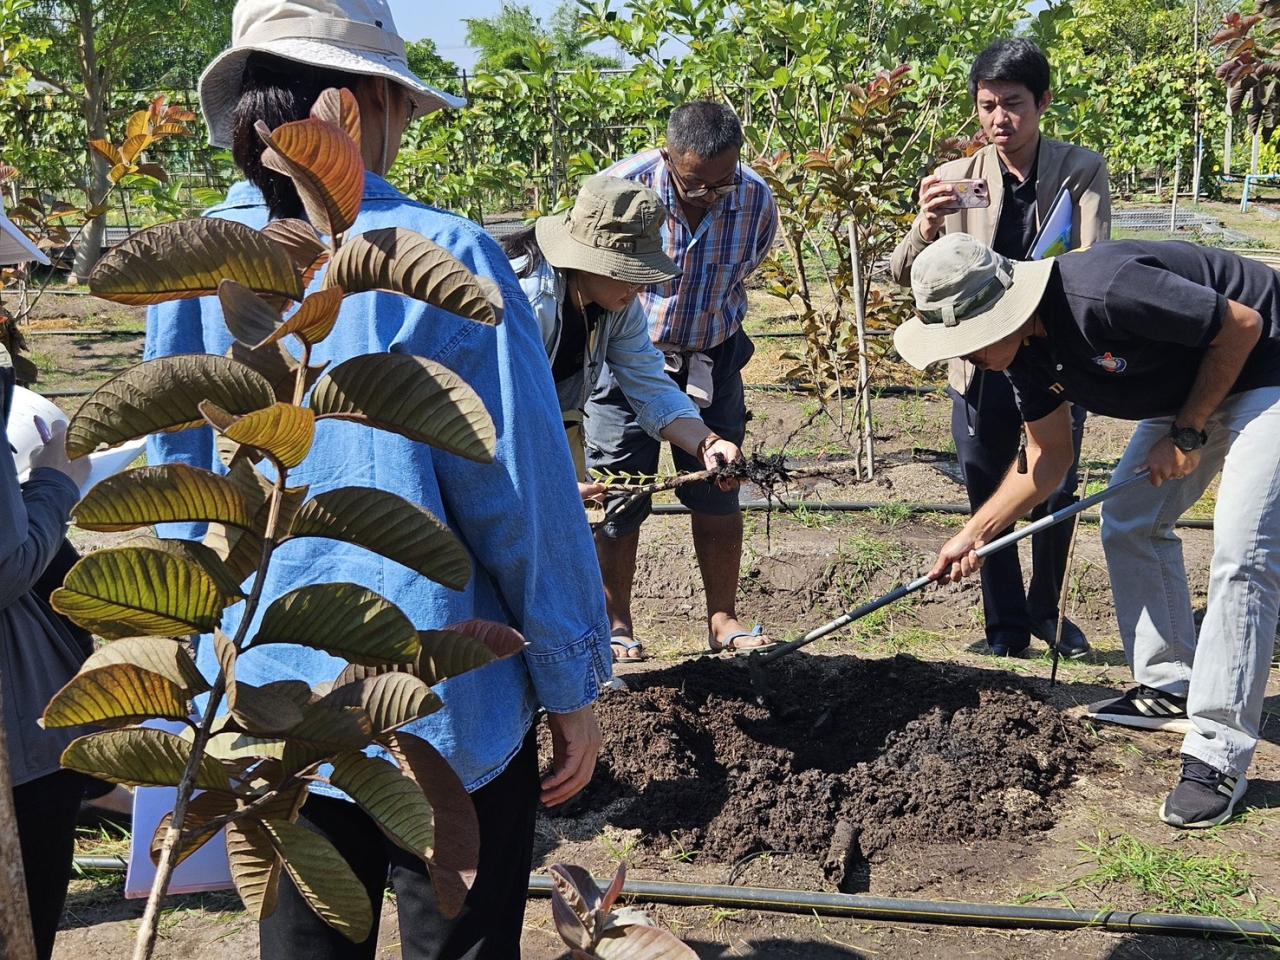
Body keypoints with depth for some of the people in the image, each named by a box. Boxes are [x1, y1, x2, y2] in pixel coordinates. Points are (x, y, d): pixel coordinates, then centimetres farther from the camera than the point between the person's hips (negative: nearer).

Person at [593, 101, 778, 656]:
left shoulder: (757, 200, -10)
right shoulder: (622, 187, -20)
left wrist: (710, 347, 13)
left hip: (711, 361, 3)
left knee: (718, 493, 6)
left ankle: (723, 619, 17)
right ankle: (614, 624, 13)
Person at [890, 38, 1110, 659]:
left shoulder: (1082, 171, -5)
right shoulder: (955, 179, -4)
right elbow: (903, 274, -9)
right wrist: (928, 226, -30)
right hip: (980, 367, 1)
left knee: (1056, 496, 7)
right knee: (990, 506, 8)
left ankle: (1044, 611, 34)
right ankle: (1006, 635, 23)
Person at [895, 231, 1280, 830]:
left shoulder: (1102, 295, -35)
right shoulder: (1027, 351, -7)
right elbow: (1047, 459, 4)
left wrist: (1187, 435, -17)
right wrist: (973, 534, -3)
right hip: (1187, 386, 9)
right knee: (1129, 524, 10)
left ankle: (1217, 757, -12)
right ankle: (1170, 690, 22)